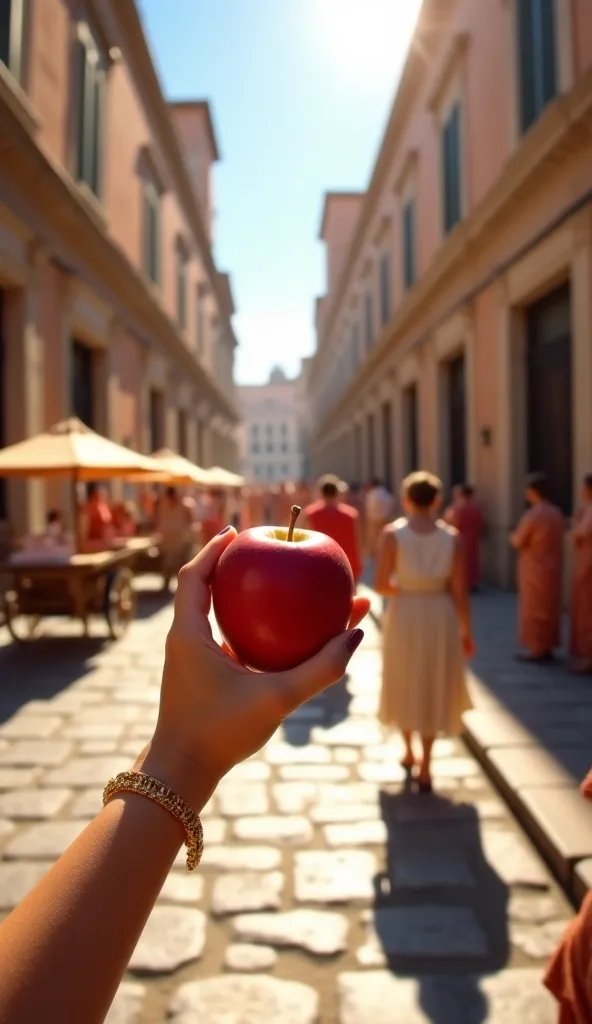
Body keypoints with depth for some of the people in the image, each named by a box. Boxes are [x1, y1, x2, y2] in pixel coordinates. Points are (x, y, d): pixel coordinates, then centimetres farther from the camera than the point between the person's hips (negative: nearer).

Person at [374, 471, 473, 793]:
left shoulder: (392, 533, -11)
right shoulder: (452, 536, -6)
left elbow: (380, 584, -13)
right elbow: (459, 590, -6)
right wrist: (466, 631, 5)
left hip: (403, 616, -1)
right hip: (440, 618, 1)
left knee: (404, 685, 22)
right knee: (433, 689, 15)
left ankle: (409, 752, 37)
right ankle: (425, 769, 16)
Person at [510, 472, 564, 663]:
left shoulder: (532, 515, -20)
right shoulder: (557, 514, 6)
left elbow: (517, 542, -14)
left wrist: (513, 536, 8)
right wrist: (521, 536, 15)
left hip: (535, 571, -8)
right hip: (553, 569, 8)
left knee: (534, 610, 2)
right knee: (549, 608, 13)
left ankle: (537, 649, 6)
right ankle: (547, 648, 20)